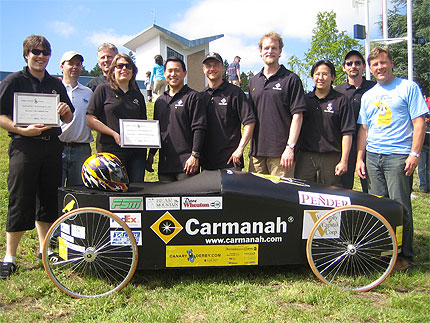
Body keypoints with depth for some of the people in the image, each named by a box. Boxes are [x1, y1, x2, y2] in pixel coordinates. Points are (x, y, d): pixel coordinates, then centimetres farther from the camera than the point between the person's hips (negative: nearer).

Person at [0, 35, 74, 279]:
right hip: (24, 146, -5)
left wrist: (66, 111, -1)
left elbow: (69, 118, 21)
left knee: (49, 199, 10)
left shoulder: (56, 84, 16)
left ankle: (45, 250, 24)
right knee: (20, 201, -5)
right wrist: (22, 130, -20)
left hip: (52, 146, 5)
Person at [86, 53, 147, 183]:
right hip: (112, 150, -4)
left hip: (137, 152, 4)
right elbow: (90, 120, -2)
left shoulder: (138, 95, 18)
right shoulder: (103, 90, 5)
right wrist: (114, 134, -12)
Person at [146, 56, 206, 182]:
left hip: (187, 163, -6)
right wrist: (151, 155, 17)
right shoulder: (160, 101, 20)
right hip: (164, 163, 6)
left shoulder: (192, 96, 0)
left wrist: (195, 155, -15)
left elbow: (199, 128, -8)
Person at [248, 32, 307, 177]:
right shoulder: (254, 81, 16)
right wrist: (247, 146, 12)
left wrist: (290, 147, -13)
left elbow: (297, 115, -6)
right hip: (257, 151, 5)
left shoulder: (291, 79, 0)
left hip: (280, 151, -5)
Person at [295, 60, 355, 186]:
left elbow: (347, 133, -2)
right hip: (305, 157, 3)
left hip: (331, 159, -3)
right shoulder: (305, 99, 12)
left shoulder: (341, 100, 1)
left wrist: (344, 161, -7)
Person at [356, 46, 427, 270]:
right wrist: (359, 158, 11)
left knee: (400, 207, -5)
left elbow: (419, 122, -3)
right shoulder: (368, 96, 18)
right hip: (372, 157, 5)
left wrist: (414, 154, -11)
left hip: (398, 157, -5)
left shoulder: (408, 88, 2)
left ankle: (404, 255, 6)